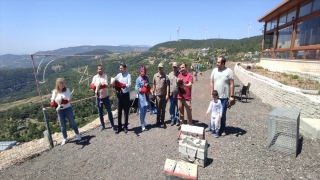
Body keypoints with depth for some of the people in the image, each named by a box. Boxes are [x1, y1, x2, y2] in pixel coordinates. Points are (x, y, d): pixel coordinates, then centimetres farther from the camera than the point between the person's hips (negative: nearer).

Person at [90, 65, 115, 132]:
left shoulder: (105, 76, -5)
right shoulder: (95, 77, 2)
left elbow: (106, 85, -18)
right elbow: (92, 85, -7)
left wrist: (101, 86, -37)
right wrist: (94, 87, -29)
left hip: (105, 97, -2)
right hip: (98, 97, 2)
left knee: (109, 111, 4)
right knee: (100, 112, 11)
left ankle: (112, 125, 15)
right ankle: (102, 125, 27)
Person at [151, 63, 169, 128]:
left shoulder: (165, 76, -6)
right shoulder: (155, 75, 4)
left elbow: (167, 86, -7)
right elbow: (154, 85, 10)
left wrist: (167, 94, -12)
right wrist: (153, 92, 10)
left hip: (164, 95, -2)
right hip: (158, 94, 2)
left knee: (163, 109, 9)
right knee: (158, 109, 9)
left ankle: (162, 122, 20)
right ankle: (158, 121, 21)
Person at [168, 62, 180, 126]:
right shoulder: (170, 74, 8)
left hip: (178, 94, -3)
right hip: (172, 94, 3)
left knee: (178, 108, 7)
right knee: (171, 108, 10)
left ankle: (177, 120, 20)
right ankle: (173, 119, 23)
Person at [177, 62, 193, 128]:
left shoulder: (189, 75, -4)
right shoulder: (179, 75, 11)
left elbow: (190, 85, -16)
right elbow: (177, 84, 8)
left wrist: (183, 85, -34)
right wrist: (178, 83, -15)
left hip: (187, 97, -4)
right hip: (180, 97, 5)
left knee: (189, 112, 2)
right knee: (180, 111, 13)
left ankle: (190, 125, 14)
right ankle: (181, 124, 26)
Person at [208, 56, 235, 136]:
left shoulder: (229, 71, -7)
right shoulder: (214, 70, 2)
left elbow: (231, 84, -7)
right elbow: (211, 82, 5)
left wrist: (231, 96, -9)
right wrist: (212, 94, 1)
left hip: (224, 97, -3)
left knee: (223, 114, 8)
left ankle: (222, 129, 23)